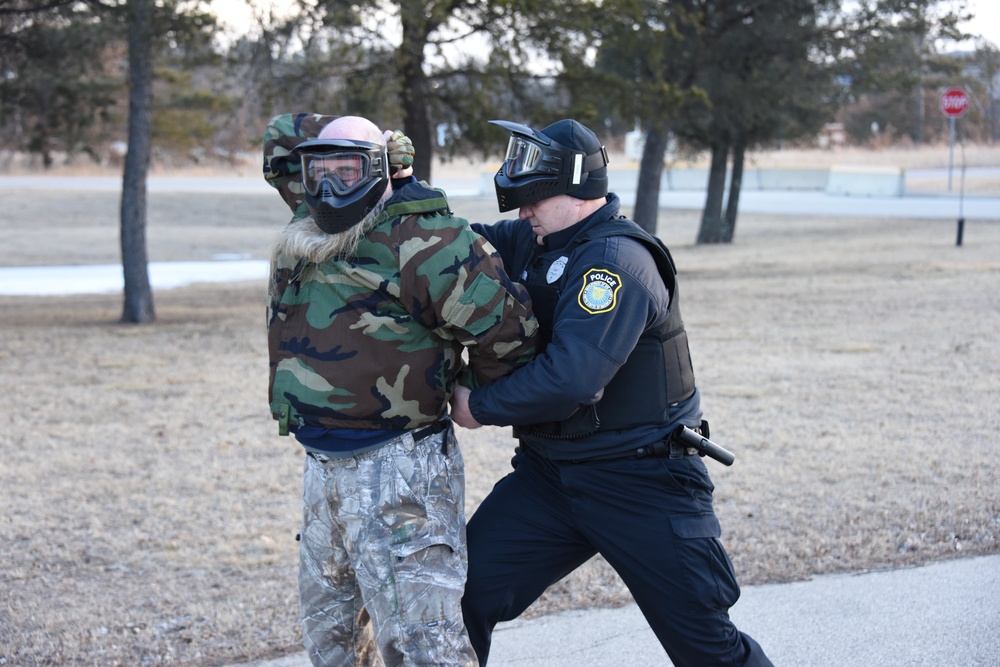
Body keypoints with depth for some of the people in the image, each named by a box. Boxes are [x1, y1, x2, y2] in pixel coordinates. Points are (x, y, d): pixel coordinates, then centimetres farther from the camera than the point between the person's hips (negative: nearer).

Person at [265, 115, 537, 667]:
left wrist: (479, 395, -1)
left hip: (399, 472, -9)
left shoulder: (418, 242, -18)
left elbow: (506, 326, -17)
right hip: (323, 468, 9)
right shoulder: (304, 240, 8)